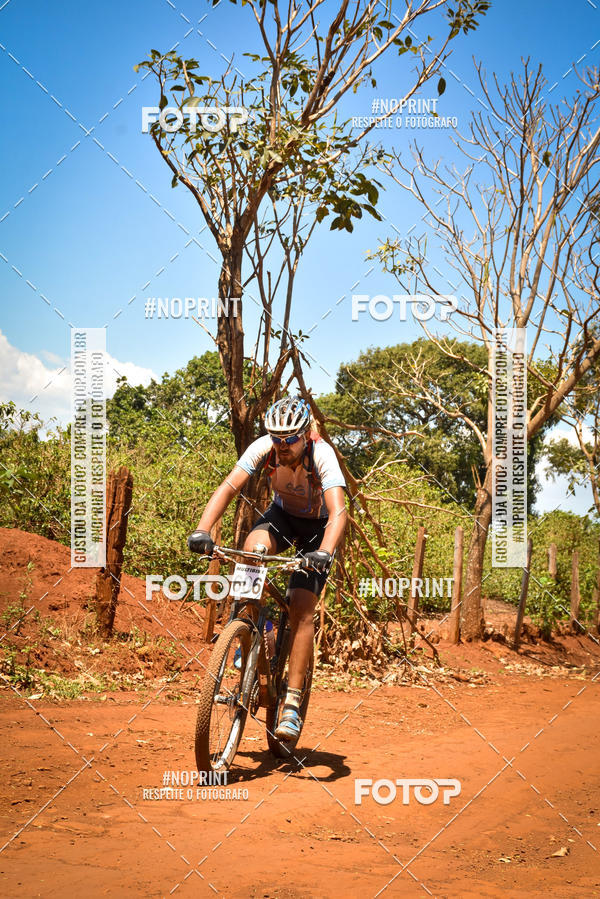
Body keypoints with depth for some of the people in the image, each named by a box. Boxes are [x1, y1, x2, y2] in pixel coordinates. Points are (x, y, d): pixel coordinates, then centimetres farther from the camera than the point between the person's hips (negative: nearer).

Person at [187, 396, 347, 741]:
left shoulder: (322, 455, -33)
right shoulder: (263, 448, -25)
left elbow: (338, 512, -43)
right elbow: (228, 488, -30)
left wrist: (324, 553, -60)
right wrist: (202, 531, -45)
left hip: (318, 526, -3)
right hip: (283, 513, 3)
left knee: (302, 607, -18)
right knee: (253, 548, -32)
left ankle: (292, 704, -16)